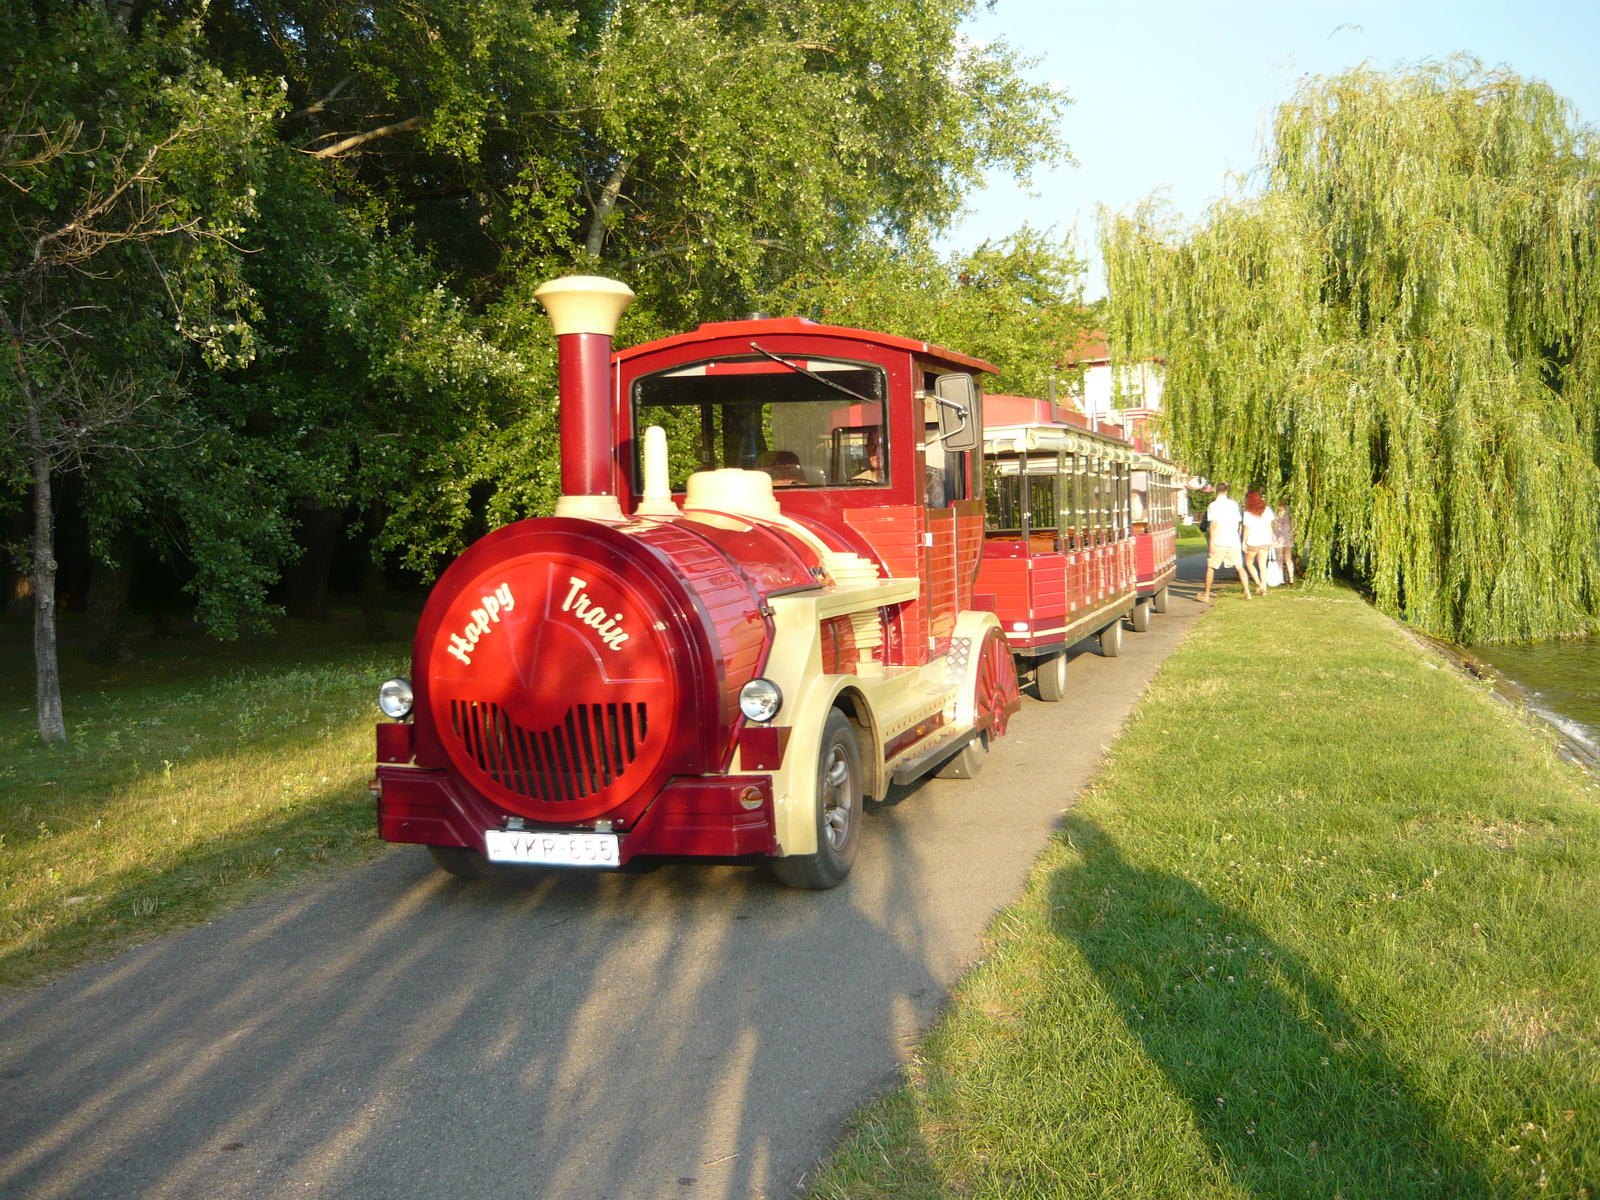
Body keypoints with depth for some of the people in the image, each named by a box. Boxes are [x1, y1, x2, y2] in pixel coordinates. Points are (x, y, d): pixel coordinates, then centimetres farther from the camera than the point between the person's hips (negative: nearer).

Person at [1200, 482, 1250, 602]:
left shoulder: (1214, 505, -6)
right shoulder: (1233, 504, 9)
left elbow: (1213, 524, -12)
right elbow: (1238, 522, 15)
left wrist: (1211, 543, -12)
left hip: (1219, 542, -4)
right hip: (1233, 541, 4)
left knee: (1210, 567, 7)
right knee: (1240, 567, 8)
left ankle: (1206, 595, 8)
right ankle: (1247, 592, 1)